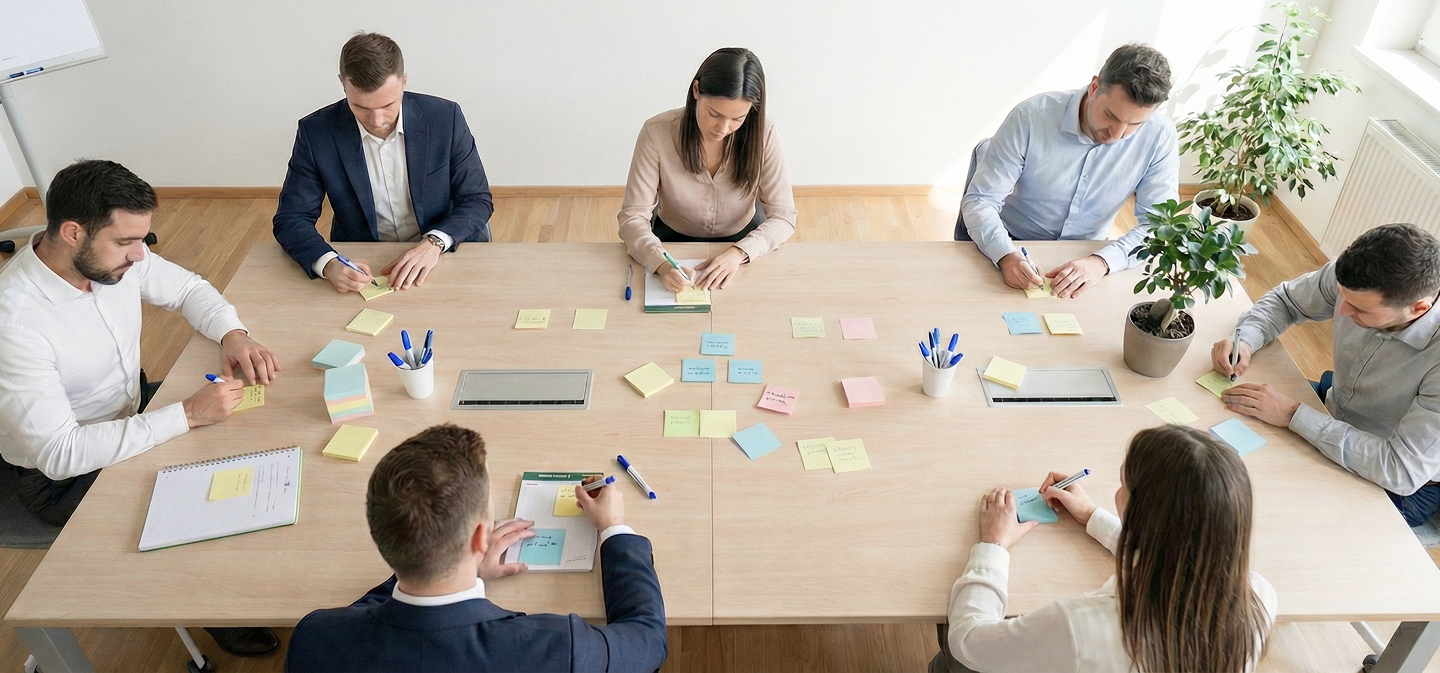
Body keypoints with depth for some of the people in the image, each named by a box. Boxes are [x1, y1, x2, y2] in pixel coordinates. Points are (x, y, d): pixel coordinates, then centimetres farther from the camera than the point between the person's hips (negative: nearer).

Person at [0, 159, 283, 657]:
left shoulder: (114, 254, -16)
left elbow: (187, 288, 4)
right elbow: (60, 454, -34)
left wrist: (232, 333, -17)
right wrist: (186, 414, -36)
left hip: (133, 409, 7)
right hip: (64, 477, -7)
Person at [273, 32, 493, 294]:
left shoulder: (445, 118, -9)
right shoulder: (316, 133, -8)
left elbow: (477, 200, -3)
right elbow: (291, 220, -4)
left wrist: (434, 243, -22)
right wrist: (328, 264, -25)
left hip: (441, 255, 0)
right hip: (359, 268, 0)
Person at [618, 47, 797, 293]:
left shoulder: (762, 134, -19)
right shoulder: (657, 132, -21)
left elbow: (783, 217, -15)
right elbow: (633, 217, -20)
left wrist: (739, 253, -33)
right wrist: (661, 263, -39)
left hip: (743, 240, 0)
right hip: (674, 241, 0)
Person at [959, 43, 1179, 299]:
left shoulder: (1159, 136, -15)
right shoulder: (1031, 117, -21)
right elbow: (980, 201, -18)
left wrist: (1102, 261, -35)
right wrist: (1006, 255, -38)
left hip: (1084, 259, 3)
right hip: (1009, 249, -2)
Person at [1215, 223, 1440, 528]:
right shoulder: (1356, 277, -21)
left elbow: (1403, 471, -37)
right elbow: (1285, 300, -1)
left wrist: (1292, 414, -36)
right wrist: (1246, 339, -22)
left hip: (1400, 490, -5)